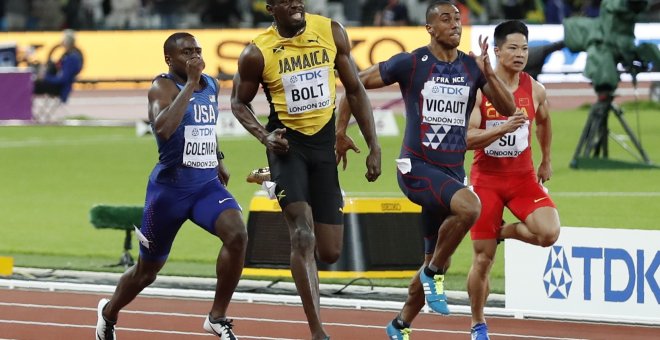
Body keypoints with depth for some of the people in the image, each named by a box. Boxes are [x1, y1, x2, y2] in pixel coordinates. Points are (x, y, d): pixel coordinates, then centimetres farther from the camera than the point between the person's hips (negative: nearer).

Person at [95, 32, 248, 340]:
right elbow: (164, 129, -34)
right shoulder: (163, 87, -13)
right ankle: (109, 312, 41)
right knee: (147, 270, 10)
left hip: (207, 184, 5)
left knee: (237, 234, -25)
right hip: (170, 187, -5)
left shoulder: (211, 86, 8)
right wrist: (190, 83, -31)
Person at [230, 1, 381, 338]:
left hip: (324, 142, 3)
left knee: (330, 252, 3)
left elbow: (355, 90, 5)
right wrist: (265, 137, -14)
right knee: (303, 235, -20)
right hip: (288, 144, -3)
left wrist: (374, 147, 2)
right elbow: (239, 102, 3)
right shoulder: (257, 53, -11)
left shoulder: (331, 32, -4)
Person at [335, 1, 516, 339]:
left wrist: (488, 73, -15)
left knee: (437, 264, 10)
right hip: (417, 168, -6)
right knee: (469, 207, -33)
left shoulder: (472, 68, 6)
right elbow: (355, 84, 2)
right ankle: (434, 273, -12)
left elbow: (508, 109, 0)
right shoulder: (409, 64, -6)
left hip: (453, 171, 6)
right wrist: (340, 132, 1)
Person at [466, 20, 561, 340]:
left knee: (549, 233, -23)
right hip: (486, 178, -2)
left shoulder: (535, 90, -2)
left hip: (523, 176, 2)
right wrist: (504, 128, -33)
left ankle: (505, 231, 10)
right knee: (483, 258, 1)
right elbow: (466, 139, -19)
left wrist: (546, 161, 26)